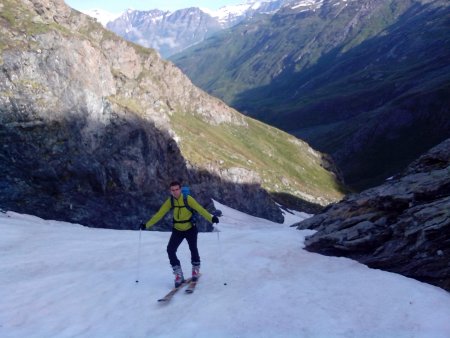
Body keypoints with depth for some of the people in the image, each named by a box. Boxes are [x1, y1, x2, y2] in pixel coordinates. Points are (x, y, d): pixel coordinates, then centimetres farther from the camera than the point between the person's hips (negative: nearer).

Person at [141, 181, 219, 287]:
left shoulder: (188, 199, -19)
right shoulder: (170, 201, -8)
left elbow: (200, 209, -26)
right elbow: (160, 214, -5)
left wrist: (211, 218, -40)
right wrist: (147, 225, -9)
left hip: (190, 229, -3)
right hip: (177, 230, 3)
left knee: (193, 249, -14)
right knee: (170, 250, -11)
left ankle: (196, 268, 17)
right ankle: (178, 274, 2)